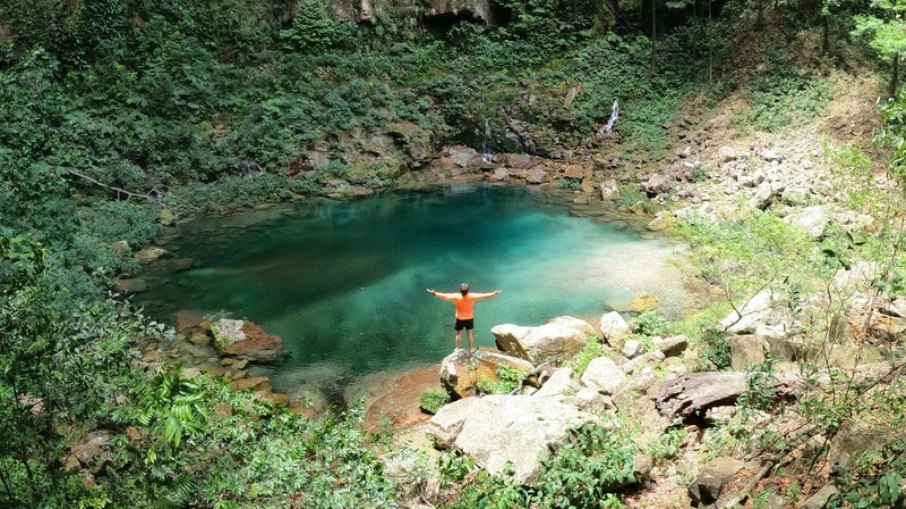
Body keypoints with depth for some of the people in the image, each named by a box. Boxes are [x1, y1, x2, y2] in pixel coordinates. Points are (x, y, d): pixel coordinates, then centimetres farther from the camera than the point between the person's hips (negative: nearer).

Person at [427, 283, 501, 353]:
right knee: (470, 333, 20)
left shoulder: (456, 297, -28)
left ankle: (458, 349, 27)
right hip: (469, 318, 1)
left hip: (460, 319, -1)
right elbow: (485, 296, -20)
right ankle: (471, 349, 29)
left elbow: (445, 296, -23)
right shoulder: (472, 297, -27)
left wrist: (434, 293, -13)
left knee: (459, 334, 18)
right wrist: (495, 294, -10)